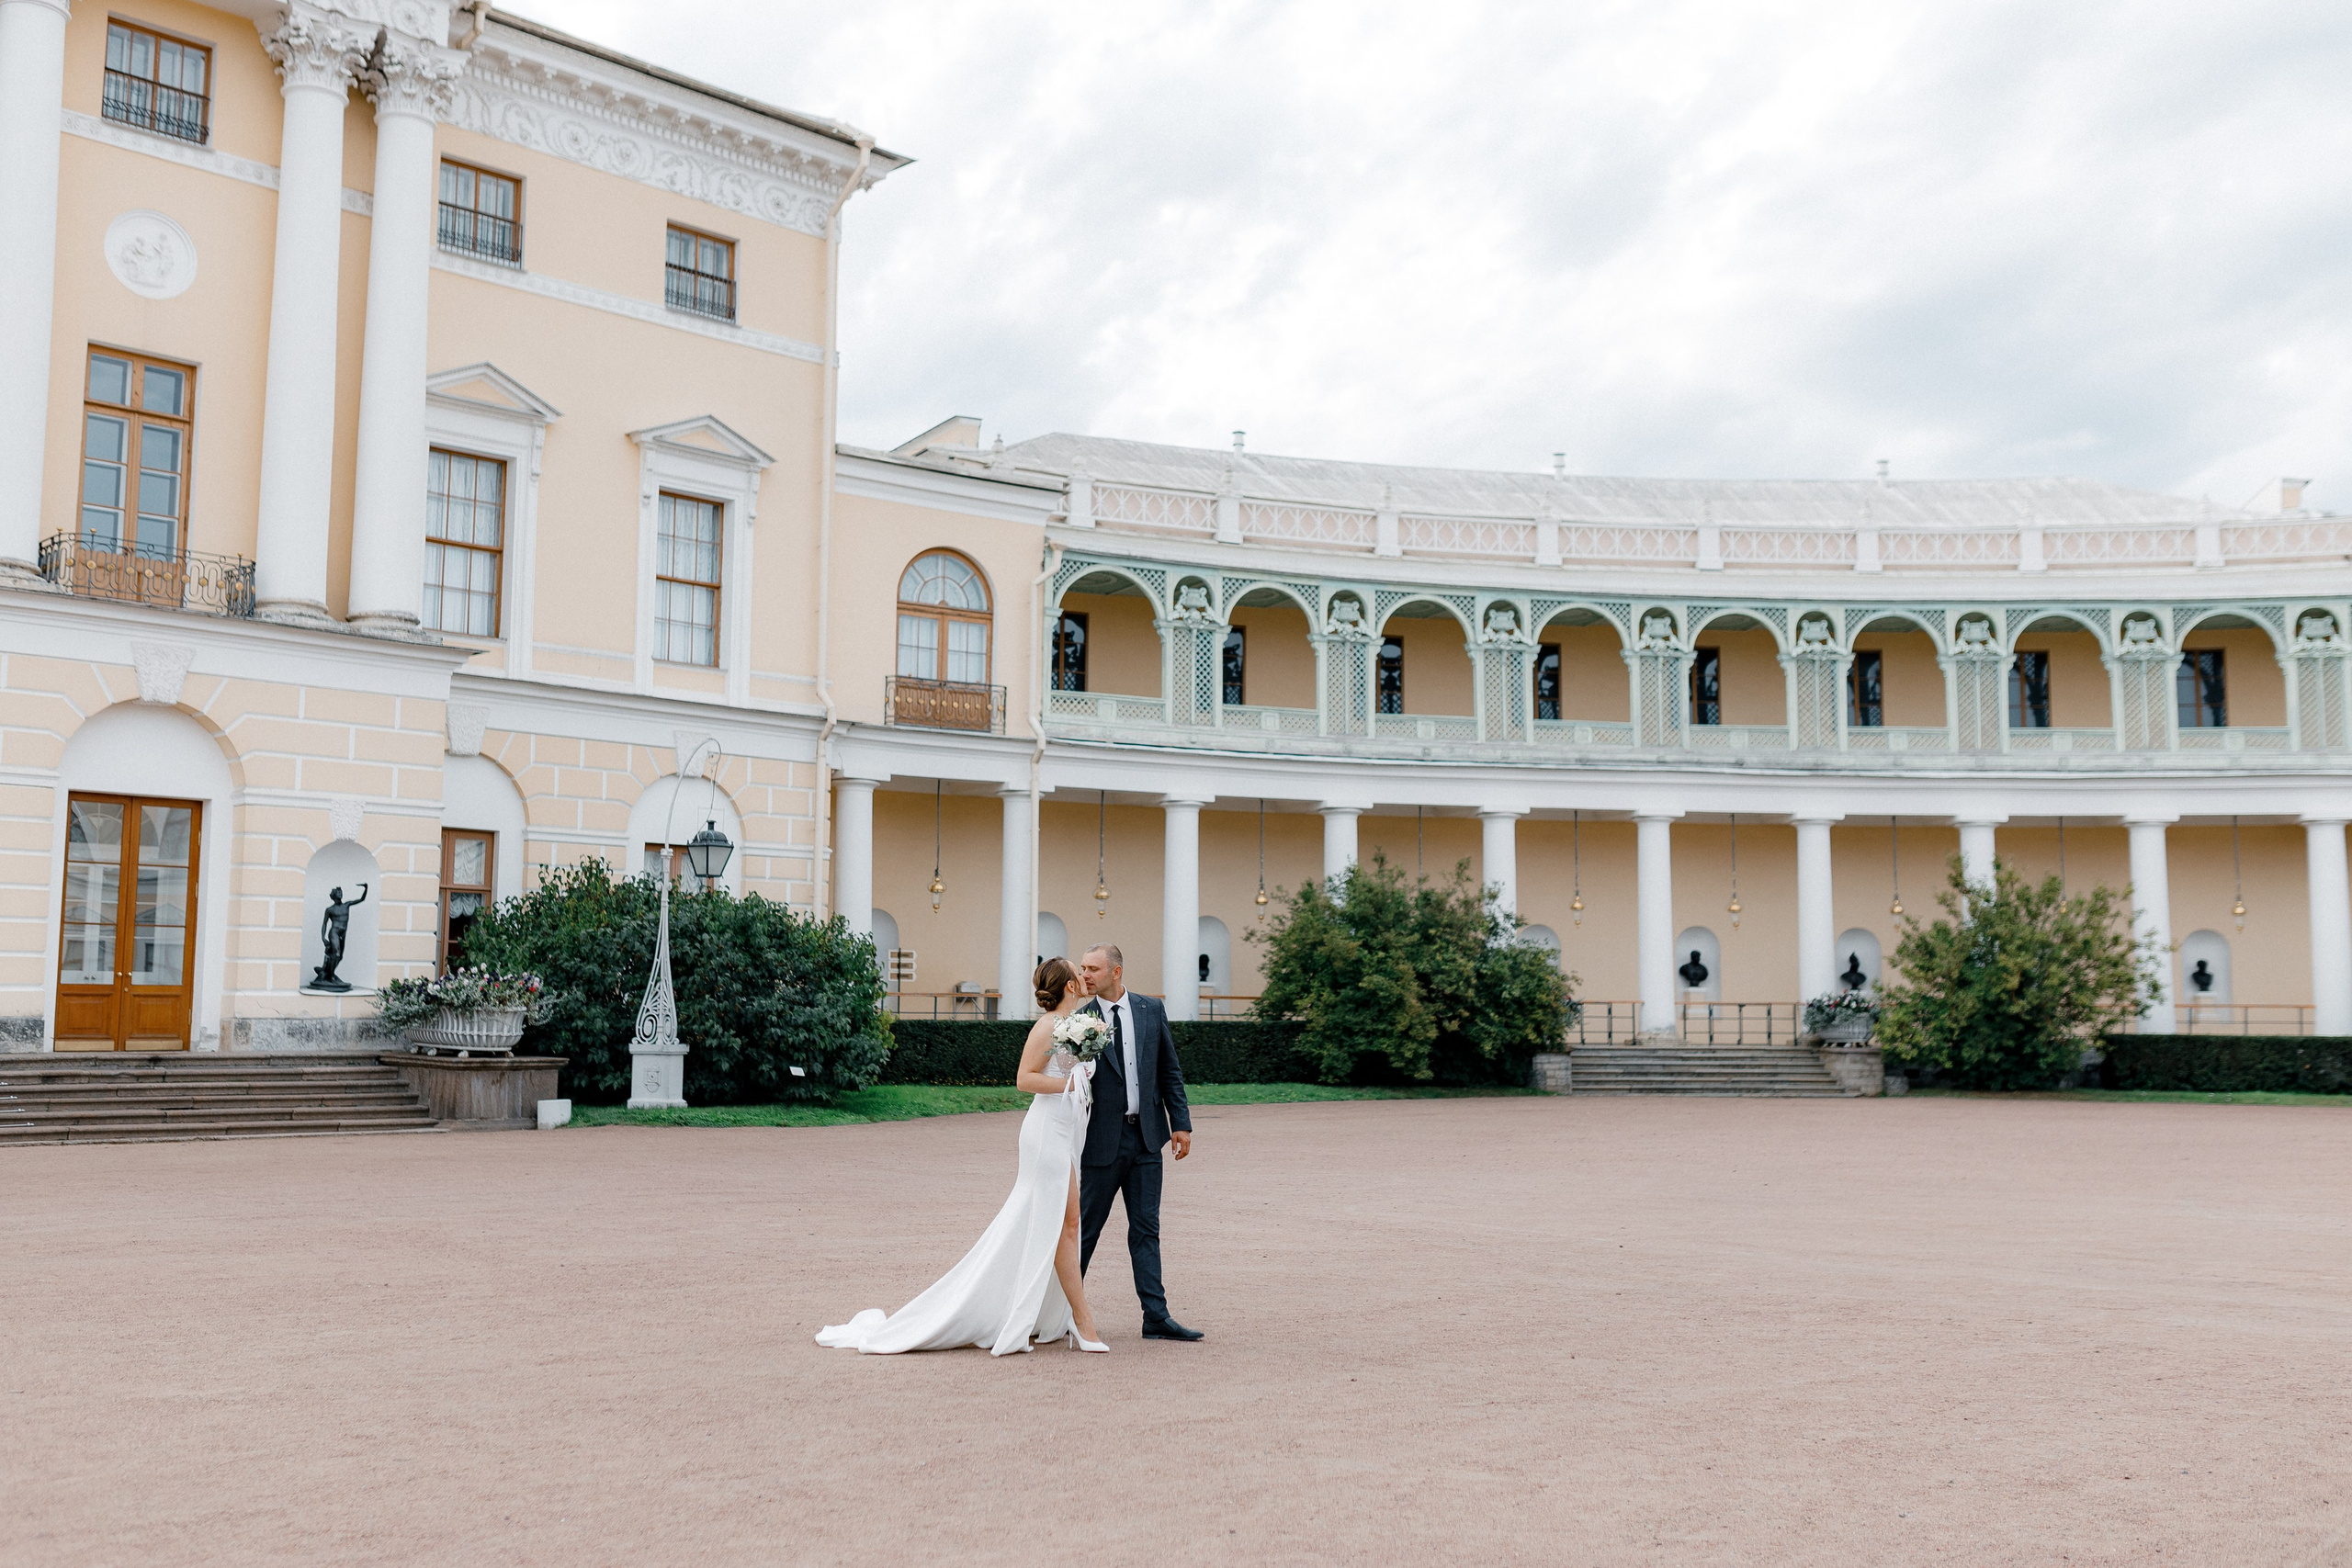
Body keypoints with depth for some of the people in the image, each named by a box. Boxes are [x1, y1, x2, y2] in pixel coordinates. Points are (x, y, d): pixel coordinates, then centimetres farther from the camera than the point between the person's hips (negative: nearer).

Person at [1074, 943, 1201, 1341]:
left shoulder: (1151, 1011, 5)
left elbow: (1170, 1071, 9)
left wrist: (1181, 1123, 4)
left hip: (1146, 1136, 3)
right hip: (1103, 1140, -3)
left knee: (1146, 1229, 6)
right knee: (1086, 1227, 5)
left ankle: (1156, 1317, 8)